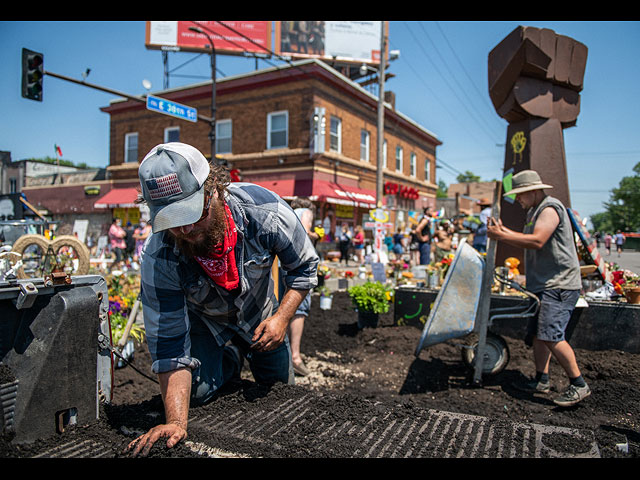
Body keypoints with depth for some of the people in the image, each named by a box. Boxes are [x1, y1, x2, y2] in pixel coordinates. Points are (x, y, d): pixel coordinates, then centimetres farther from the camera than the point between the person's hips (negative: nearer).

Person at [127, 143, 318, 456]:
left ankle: (250, 357, 44)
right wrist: (176, 422, -37)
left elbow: (305, 266, -17)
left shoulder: (265, 210, -35)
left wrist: (281, 318, -29)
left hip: (260, 317, 1)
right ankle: (231, 359, 17)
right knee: (197, 392, -17)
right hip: (203, 324, 0)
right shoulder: (157, 259, -34)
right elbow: (169, 347, -28)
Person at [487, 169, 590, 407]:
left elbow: (537, 241, -25)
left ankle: (579, 385, -3)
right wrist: (503, 231, 14)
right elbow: (528, 239, 24)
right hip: (543, 284, 10)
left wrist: (501, 236, -20)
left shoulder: (550, 208, -12)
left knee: (550, 335, -16)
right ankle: (542, 380, 19)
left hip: (559, 285, -10)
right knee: (537, 333, 10)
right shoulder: (535, 211, 20)